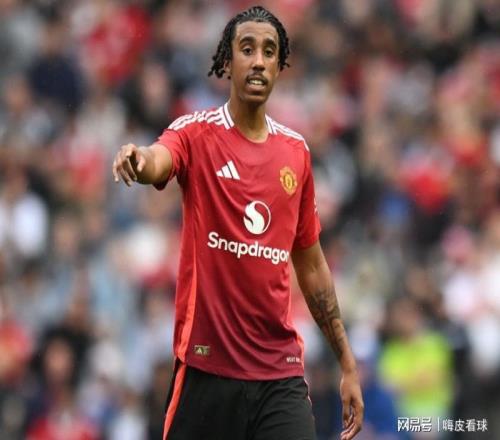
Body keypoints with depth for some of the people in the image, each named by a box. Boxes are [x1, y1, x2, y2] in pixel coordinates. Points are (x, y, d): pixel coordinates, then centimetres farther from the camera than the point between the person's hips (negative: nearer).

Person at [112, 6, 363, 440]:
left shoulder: (297, 150, 11)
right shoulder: (196, 133, -2)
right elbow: (158, 161, -26)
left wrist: (347, 362, 17)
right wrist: (139, 159, -51)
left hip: (282, 373, 3)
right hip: (207, 366, -3)